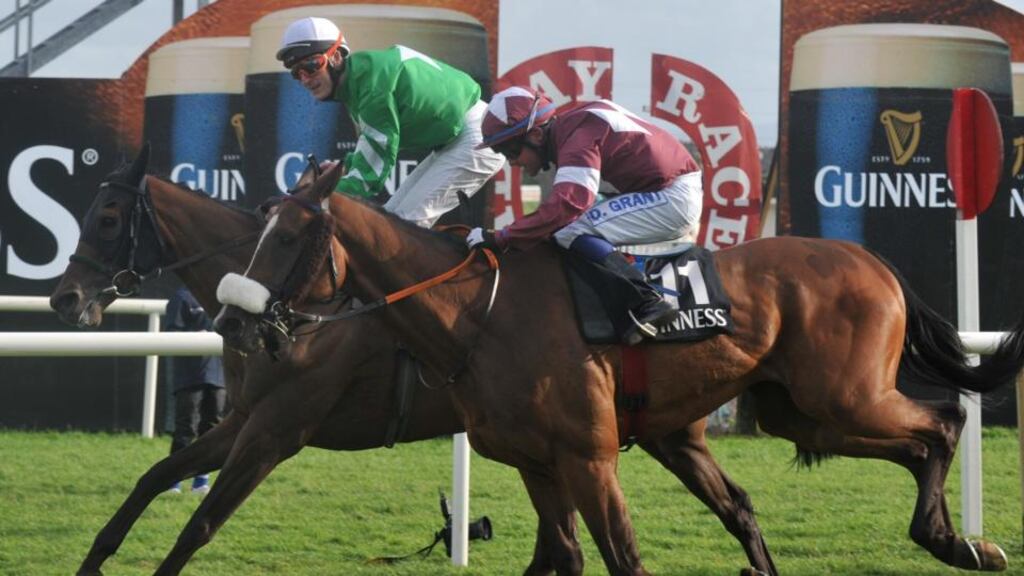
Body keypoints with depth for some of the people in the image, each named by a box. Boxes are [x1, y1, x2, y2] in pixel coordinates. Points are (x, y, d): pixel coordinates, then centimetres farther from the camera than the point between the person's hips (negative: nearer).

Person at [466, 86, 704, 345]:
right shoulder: (573, 124, 12)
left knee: (570, 231, -17)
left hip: (674, 198, -10)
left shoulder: (577, 138, -19)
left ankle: (647, 302, -26)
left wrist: (501, 238, -30)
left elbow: (566, 205, -32)